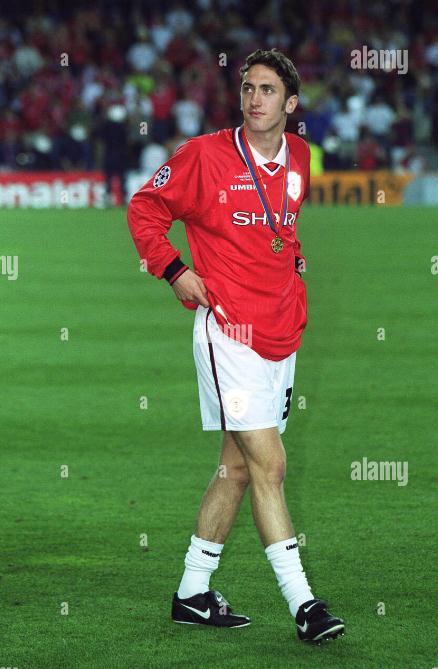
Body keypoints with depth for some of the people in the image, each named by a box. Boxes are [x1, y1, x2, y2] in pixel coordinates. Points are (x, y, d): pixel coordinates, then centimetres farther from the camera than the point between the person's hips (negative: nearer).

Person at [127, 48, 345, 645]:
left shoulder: (301, 159, 8)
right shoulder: (206, 155, -8)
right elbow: (144, 208, 3)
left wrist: (294, 256, 13)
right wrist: (173, 270, -6)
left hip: (281, 333, 6)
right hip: (227, 329, -6)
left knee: (239, 466, 11)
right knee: (268, 465, -11)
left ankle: (193, 594, 21)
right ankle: (302, 602, -11)